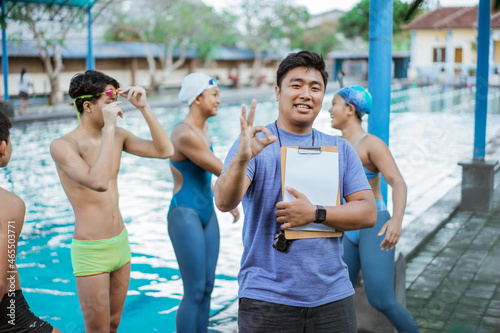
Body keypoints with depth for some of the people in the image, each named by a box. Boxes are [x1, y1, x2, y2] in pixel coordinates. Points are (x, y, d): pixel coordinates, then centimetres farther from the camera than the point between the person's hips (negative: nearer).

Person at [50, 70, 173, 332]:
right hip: (90, 252, -6)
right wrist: (109, 127, -30)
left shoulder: (118, 136, 3)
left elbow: (165, 150, -3)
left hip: (121, 242, 7)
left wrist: (144, 107, -8)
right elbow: (99, 182, -34)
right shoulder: (63, 145, -17)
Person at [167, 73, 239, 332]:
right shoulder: (185, 134, -20)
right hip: (185, 215, -9)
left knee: (207, 288, 11)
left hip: (207, 213, 9)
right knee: (194, 292, -5)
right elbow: (222, 170, -17)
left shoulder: (203, 129, 9)